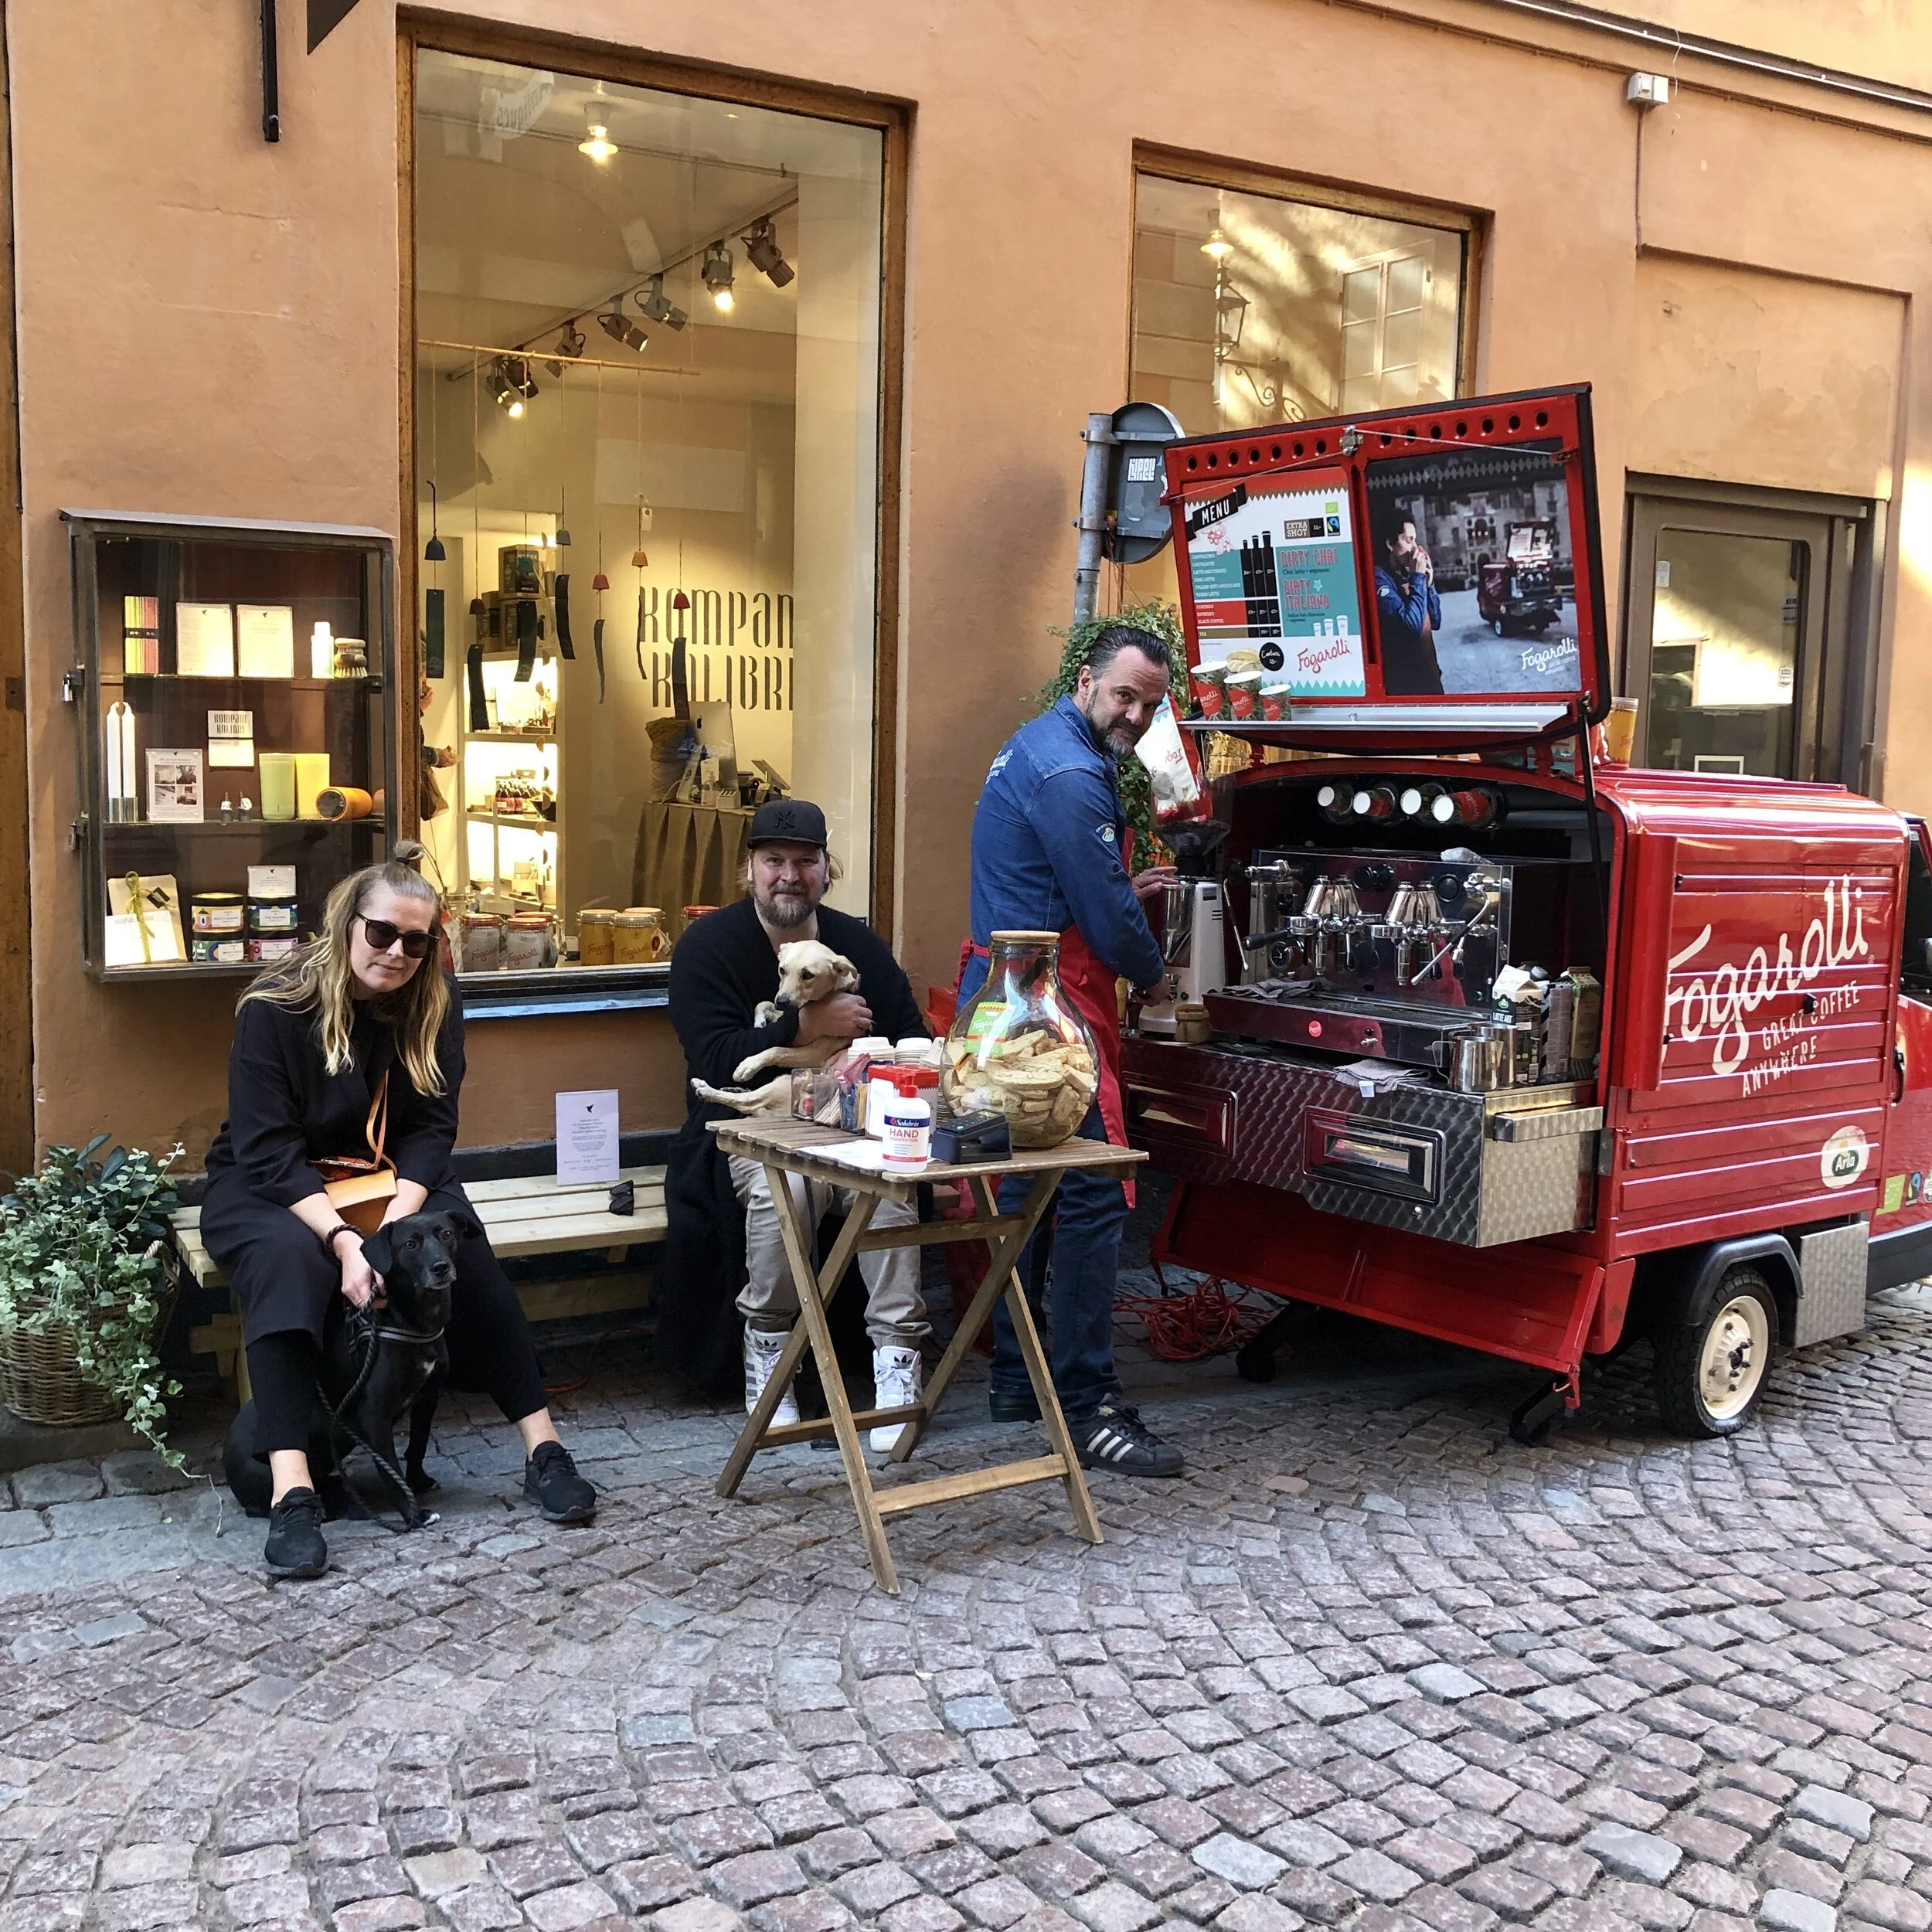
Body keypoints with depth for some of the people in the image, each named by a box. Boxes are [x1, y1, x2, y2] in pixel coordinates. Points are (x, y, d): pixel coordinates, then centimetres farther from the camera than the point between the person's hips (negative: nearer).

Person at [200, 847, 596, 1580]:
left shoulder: (434, 1004, -6)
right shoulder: (273, 1007, -18)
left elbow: (431, 1128, -9)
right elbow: (269, 1150, -23)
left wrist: (393, 1224, -27)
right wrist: (343, 1237, -36)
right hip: (265, 1188, -3)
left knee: (463, 1248, -26)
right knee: (290, 1260, -36)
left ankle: (542, 1447, -23)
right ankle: (291, 1492, -43)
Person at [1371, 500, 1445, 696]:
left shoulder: (1405, 575, 11)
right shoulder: (1380, 579, -15)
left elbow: (1435, 622, 15)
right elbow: (1413, 624, -24)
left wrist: (1428, 582, 3)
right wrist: (1418, 577, -15)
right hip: (1404, 683, -9)